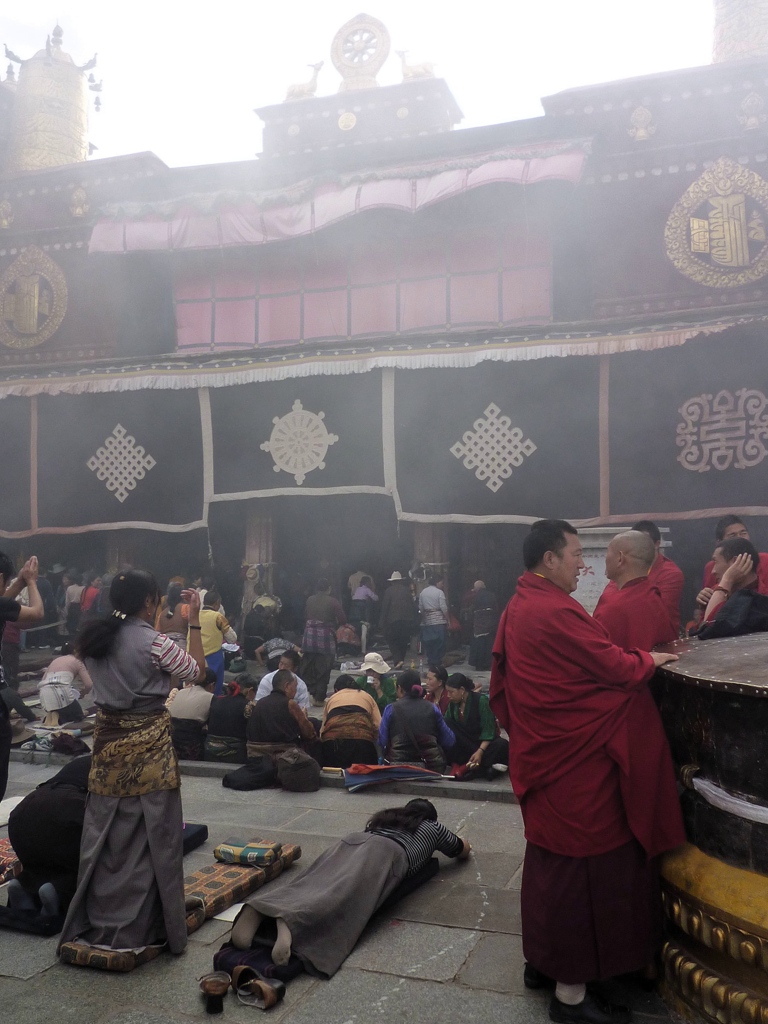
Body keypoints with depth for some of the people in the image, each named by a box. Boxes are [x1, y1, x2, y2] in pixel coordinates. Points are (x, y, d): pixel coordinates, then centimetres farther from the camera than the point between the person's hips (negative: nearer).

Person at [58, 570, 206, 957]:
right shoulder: (153, 642, -15)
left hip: (108, 742, 6)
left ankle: (96, 923, 24)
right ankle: (140, 928, 15)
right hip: (148, 745, -6)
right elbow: (197, 671, -4)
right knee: (151, 835, 6)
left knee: (104, 834, 14)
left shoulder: (94, 639, 3)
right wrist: (195, 622, -2)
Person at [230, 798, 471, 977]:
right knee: (345, 896, -29)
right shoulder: (432, 827, 33)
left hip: (353, 842, 6)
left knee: (313, 884, -17)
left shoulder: (387, 817, 43)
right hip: (388, 853, -6)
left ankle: (258, 910, -45)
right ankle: (290, 922, -57)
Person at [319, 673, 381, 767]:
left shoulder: (331, 698, 32)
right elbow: (378, 725, 16)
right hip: (362, 738, -1)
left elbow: (322, 729, 25)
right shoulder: (367, 696, 30)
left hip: (332, 739, 1)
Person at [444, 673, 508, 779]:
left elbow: (488, 730, -18)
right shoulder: (453, 705, 4)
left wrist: (480, 751, -30)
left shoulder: (481, 700, -13)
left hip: (484, 743, -5)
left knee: (502, 745, -35)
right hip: (465, 745, 5)